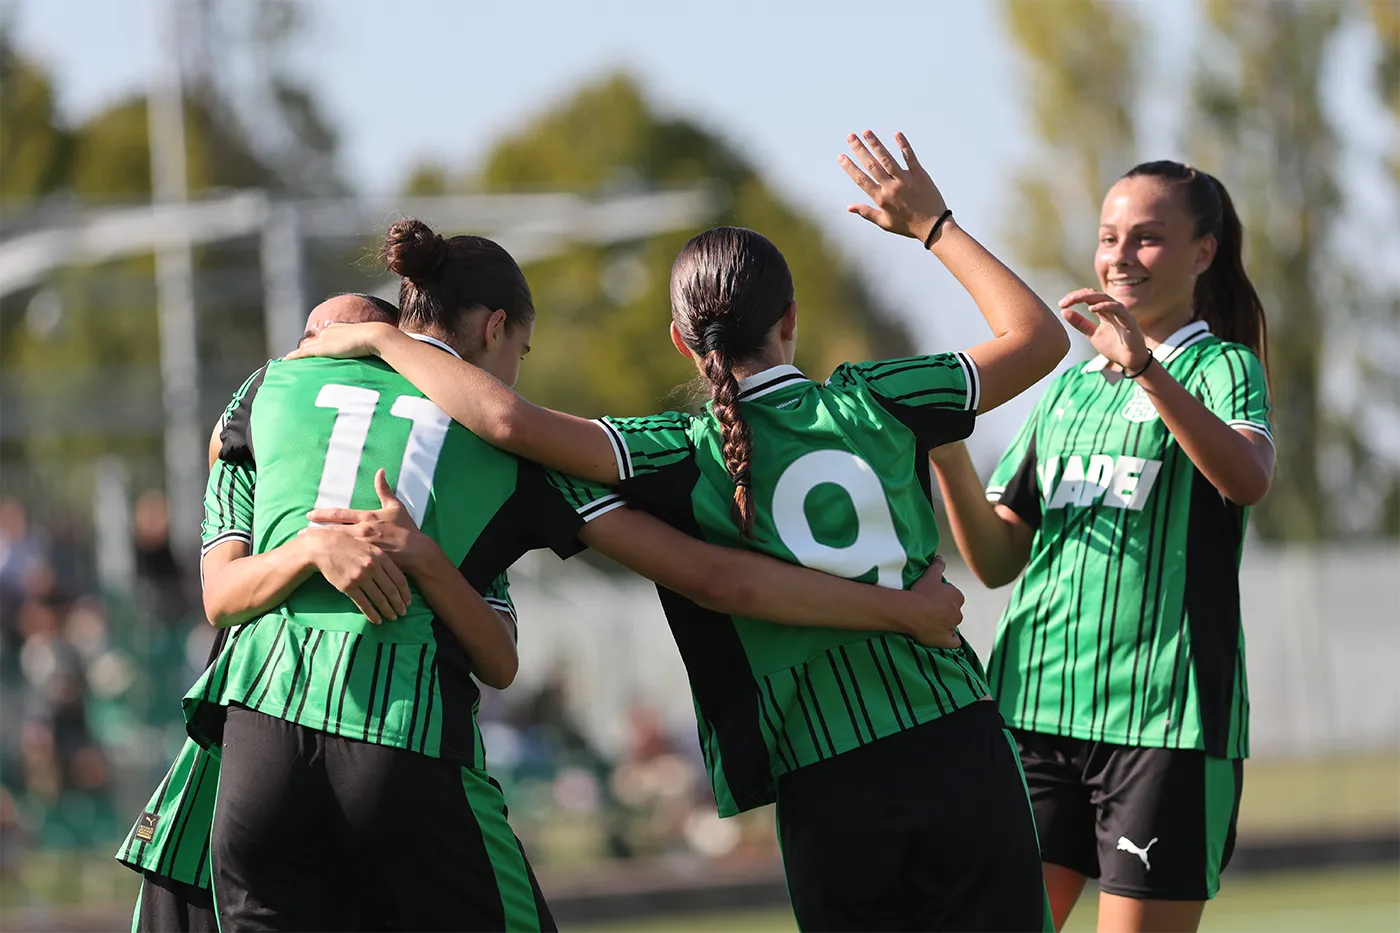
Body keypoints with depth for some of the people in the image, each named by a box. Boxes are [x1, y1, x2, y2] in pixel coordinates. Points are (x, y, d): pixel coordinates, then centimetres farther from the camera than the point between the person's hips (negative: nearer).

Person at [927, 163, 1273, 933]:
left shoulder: (1222, 367, 2)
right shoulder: (1068, 386, 19)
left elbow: (1249, 479, -22)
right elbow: (998, 561, 14)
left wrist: (1143, 367, -32)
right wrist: (948, 458, -3)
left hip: (1163, 717, -5)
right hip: (1034, 705, 5)